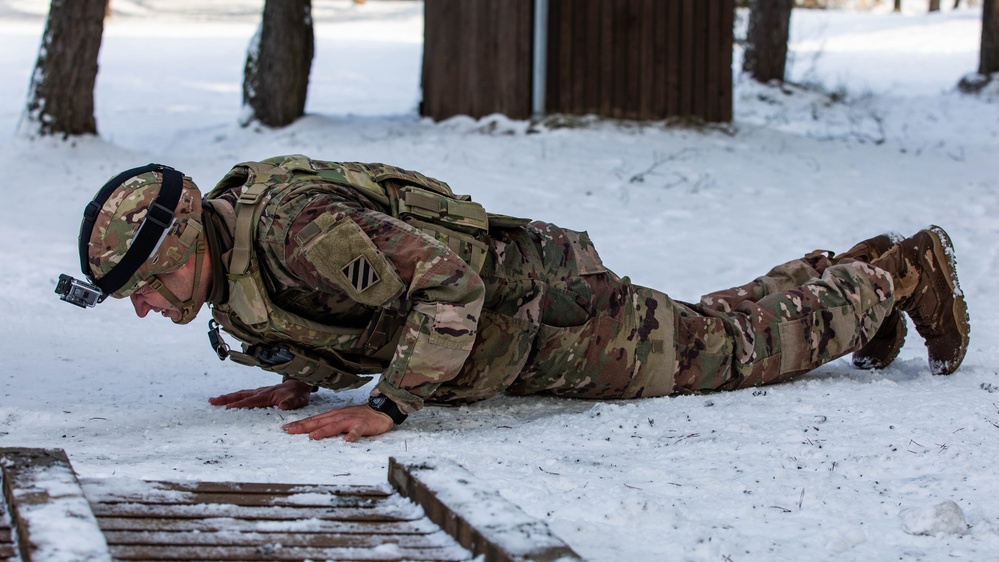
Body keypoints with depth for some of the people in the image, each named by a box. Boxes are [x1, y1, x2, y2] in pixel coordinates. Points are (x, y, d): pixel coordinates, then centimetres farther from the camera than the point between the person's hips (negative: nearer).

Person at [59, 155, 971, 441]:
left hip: (548, 309, -8)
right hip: (510, 342, 8)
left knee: (730, 348, 7)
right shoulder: (230, 261, -4)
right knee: (694, 332, 27)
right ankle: (852, 272, 44)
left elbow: (448, 277, -36)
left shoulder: (294, 227, -34)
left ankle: (902, 273, 25)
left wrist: (388, 406, -37)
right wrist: (302, 381, -2)